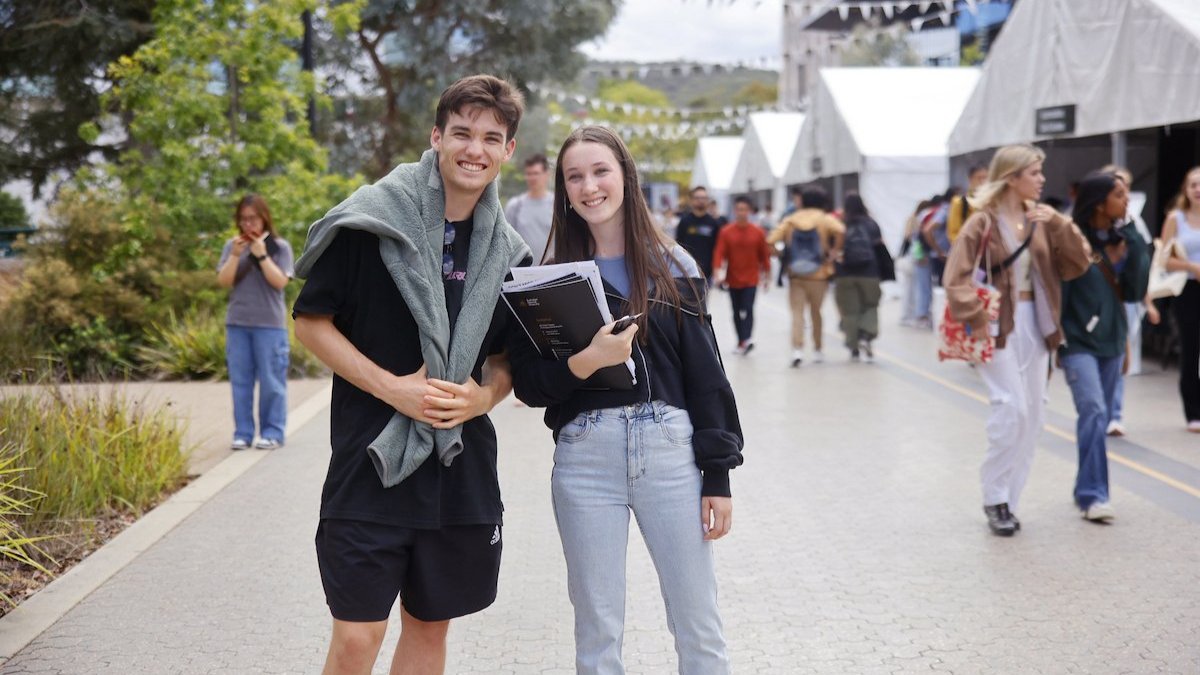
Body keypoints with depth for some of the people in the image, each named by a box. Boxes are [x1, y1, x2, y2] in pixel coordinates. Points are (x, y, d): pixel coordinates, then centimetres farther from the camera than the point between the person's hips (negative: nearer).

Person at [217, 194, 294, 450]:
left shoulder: (280, 247, 1)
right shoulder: (232, 246, 8)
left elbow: (280, 281, -9)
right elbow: (224, 281, 1)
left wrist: (261, 254, -14)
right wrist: (235, 255, -11)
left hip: (269, 324, -3)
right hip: (237, 323, 3)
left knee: (270, 380, -1)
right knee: (240, 380, 4)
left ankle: (272, 432, 5)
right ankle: (243, 433, 8)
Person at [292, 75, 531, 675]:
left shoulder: (507, 254, 7)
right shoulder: (371, 220, -9)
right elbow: (311, 322, -5)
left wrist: (484, 396, -7)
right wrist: (392, 388, -16)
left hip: (462, 469, 5)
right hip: (372, 462, -5)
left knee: (430, 625, 14)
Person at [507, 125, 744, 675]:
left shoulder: (672, 267, 7)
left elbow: (705, 375, 5)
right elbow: (527, 383, 1)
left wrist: (718, 475, 0)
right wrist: (581, 364, -18)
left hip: (670, 450, 0)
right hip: (584, 461, 0)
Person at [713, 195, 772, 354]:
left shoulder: (757, 232, -2)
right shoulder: (726, 232, -3)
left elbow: (764, 255, 5)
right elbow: (719, 253, -9)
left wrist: (766, 276, 8)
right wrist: (718, 272, -22)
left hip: (751, 280, -2)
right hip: (733, 279, 2)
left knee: (748, 310, -15)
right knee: (737, 312, 10)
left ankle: (747, 339, -22)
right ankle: (742, 341, 20)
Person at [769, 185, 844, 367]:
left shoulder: (790, 220, 5)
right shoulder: (826, 219, 0)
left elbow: (771, 241, -6)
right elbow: (839, 231, -22)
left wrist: (784, 255, 9)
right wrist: (834, 251, -9)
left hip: (795, 275, 0)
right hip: (818, 274, 0)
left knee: (797, 312, -2)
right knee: (815, 312, 15)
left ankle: (797, 349, -20)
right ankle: (817, 350, 25)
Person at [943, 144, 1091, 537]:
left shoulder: (1040, 220, 9)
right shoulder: (982, 223, -10)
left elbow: (1080, 262, 3)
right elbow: (956, 280, -15)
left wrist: (1058, 224, -9)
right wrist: (978, 322, -22)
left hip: (1034, 324, 7)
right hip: (999, 326, -7)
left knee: (1032, 412, 6)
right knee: (1012, 407, -16)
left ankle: (1009, 500, 15)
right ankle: (995, 499, -2)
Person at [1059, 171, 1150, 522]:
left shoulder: (1123, 239, 5)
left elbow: (1136, 289, -2)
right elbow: (1058, 292, -9)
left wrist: (1133, 243, -11)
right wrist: (1057, 341, -9)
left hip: (1112, 341, 6)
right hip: (1079, 342, -6)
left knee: (1098, 417, 10)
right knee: (1093, 411, -17)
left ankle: (1086, 489, 20)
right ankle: (1093, 494, -15)